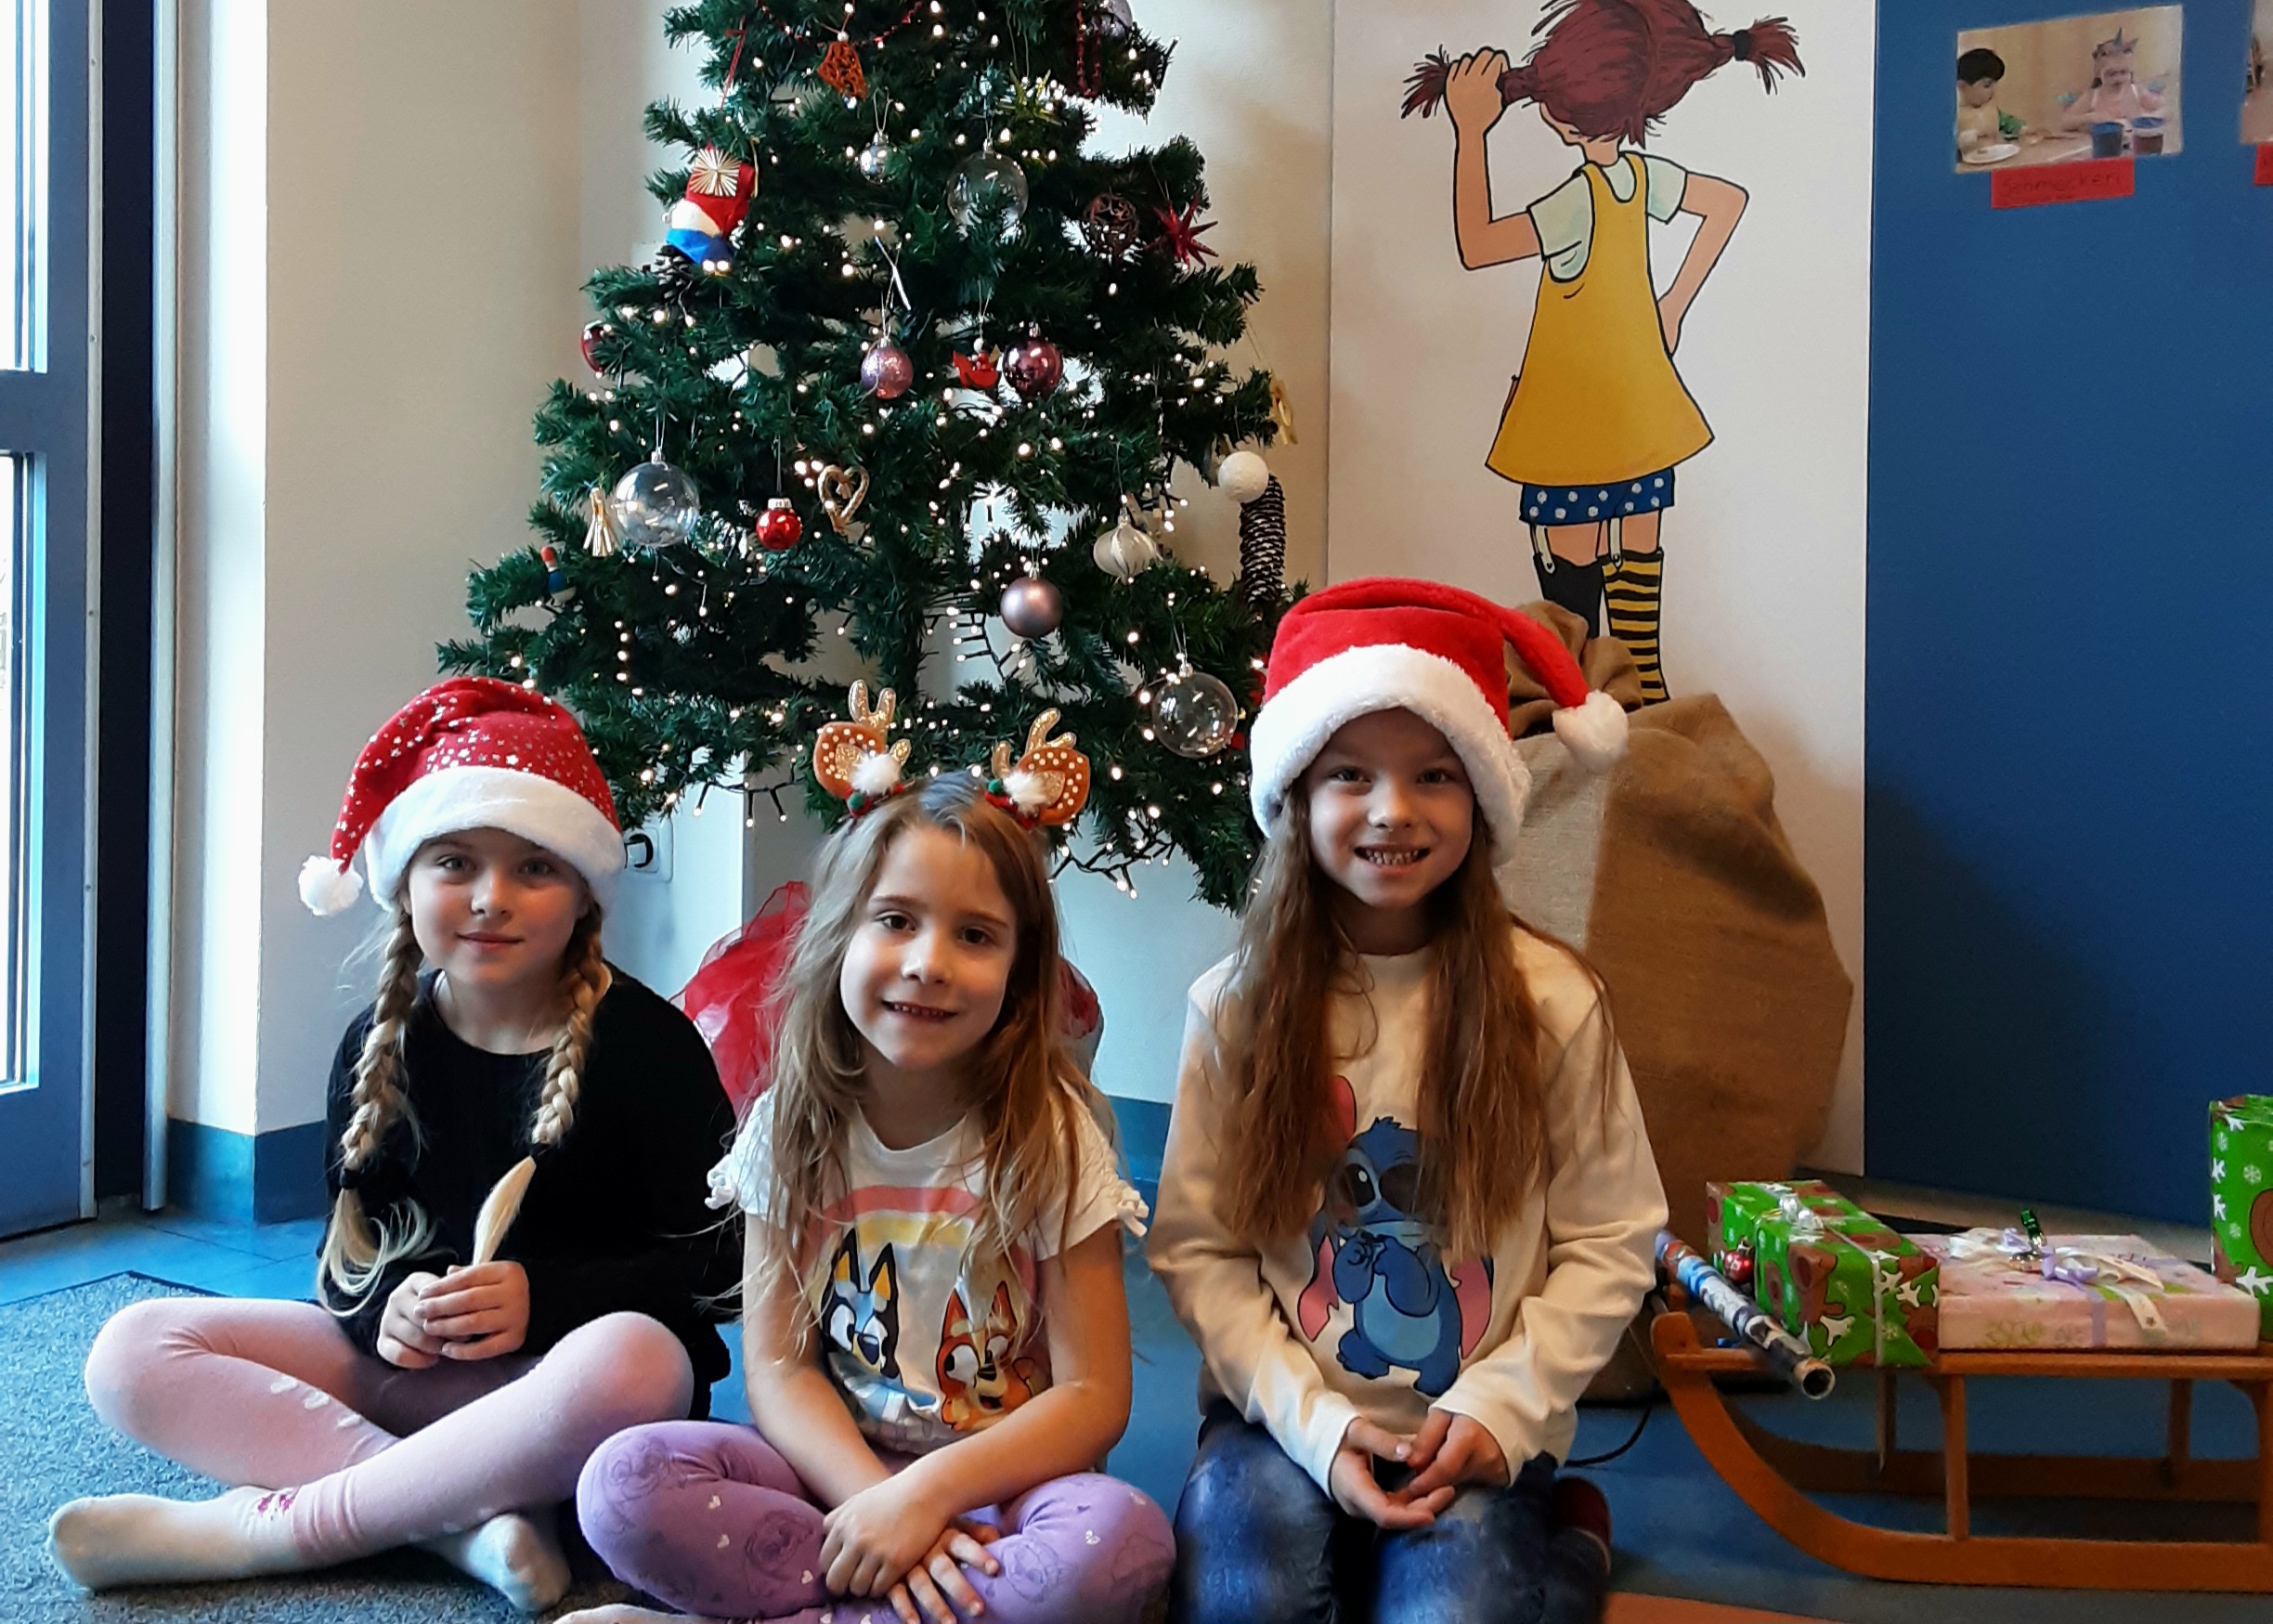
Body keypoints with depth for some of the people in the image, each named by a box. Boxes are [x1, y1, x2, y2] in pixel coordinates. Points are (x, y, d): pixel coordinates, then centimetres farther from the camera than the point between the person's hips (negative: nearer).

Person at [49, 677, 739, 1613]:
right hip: (405, 1360, 5)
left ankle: (267, 1526, -25)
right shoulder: (381, 1044, 4)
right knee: (133, 1355, -11)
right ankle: (467, 1517, -27)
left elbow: (707, 1256, -9)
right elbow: (349, 1238, 10)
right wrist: (384, 1303, -14)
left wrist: (540, 1299, -21)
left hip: (566, 1356, -5)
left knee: (629, 1362, -41)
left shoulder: (645, 1043, -10)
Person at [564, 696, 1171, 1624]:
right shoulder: (794, 1128, -1)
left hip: (992, 1484, -1)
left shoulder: (1050, 1138, -9)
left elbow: (1091, 1396, -10)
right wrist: (872, 1498, -20)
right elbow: (776, 1366, -3)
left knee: (1117, 1541, -34)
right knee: (626, 1481, -24)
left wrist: (927, 1490, -23)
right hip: (832, 1467, 2)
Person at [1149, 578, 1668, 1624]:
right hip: (1286, 1419, 1)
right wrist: (1316, 1422, -14)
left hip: (1478, 1435, 0)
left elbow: (1610, 1245, -2)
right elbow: (1199, 1249, -5)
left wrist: (1501, 1405, -12)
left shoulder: (1552, 1001, -6)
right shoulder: (1233, 1008, -5)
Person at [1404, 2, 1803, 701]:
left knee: (1573, 567, 1)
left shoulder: (1579, 200, -24)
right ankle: (1646, 692, 24)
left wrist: (1470, 132, -22)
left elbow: (1475, 244, -26)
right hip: (1641, 412, 8)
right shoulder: (1645, 174, 0)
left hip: (1575, 421, -8)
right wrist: (1677, 301, 14)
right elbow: (1728, 200, 17)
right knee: (1637, 552, 14)